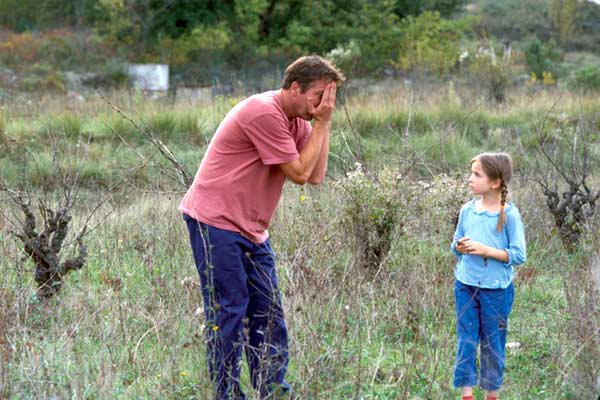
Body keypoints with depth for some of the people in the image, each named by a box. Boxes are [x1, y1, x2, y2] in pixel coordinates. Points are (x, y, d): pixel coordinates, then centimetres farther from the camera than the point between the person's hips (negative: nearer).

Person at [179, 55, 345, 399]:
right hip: (216, 224, -9)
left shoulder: (298, 120, 11)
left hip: (252, 230, 9)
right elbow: (299, 173, -16)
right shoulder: (264, 112, -19)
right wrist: (321, 123, -10)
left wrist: (323, 124, -2)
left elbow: (317, 176, 3)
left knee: (268, 313, 9)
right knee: (229, 313, -5)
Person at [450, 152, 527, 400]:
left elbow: (518, 255, -11)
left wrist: (486, 250, -20)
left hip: (497, 289, -3)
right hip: (466, 286, 3)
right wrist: (460, 247, -12)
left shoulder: (509, 214, -11)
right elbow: (455, 245, 12)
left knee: (492, 344, 8)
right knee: (466, 340, 3)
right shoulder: (467, 210, 2)